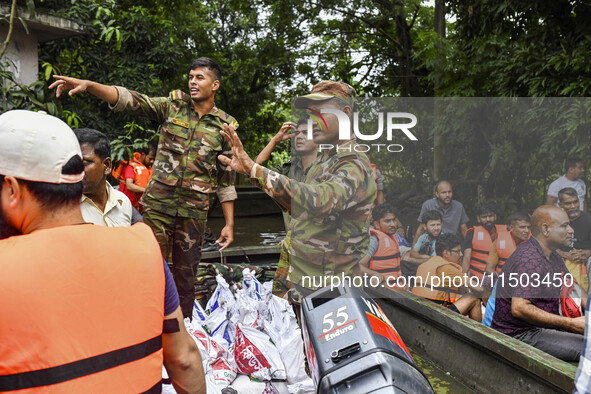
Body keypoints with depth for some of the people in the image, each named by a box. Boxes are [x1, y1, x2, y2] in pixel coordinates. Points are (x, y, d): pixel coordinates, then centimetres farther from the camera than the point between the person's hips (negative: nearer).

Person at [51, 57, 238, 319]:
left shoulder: (225, 126, 5)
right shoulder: (173, 105, 5)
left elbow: (226, 180, 6)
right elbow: (129, 100, -6)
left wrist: (229, 224, 4)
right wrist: (88, 85, -22)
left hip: (194, 211, 0)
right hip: (158, 204, 0)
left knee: (185, 277, 8)